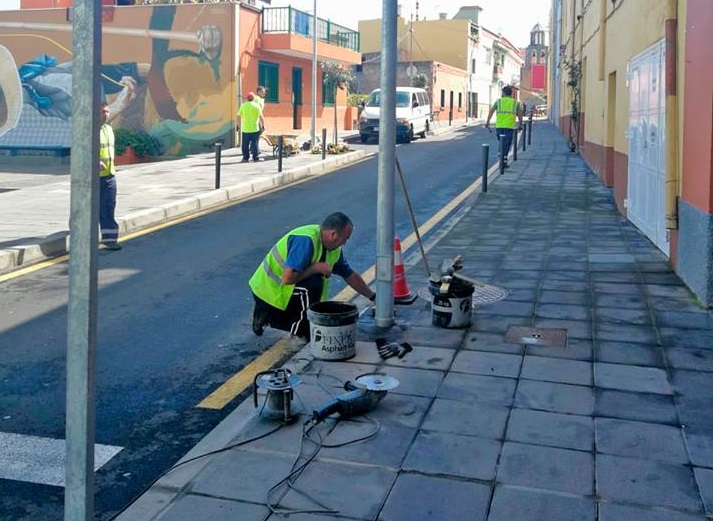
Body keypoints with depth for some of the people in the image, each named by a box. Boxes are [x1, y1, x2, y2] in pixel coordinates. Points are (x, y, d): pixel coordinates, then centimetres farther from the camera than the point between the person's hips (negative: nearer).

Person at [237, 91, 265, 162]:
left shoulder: (243, 105, 2)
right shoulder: (256, 105, -3)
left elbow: (238, 116, 2)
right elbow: (261, 117, -5)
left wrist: (238, 125, 11)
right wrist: (263, 125, 4)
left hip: (245, 129, 2)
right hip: (255, 128, -1)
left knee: (245, 144, 8)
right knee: (255, 143, 4)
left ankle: (246, 158, 9)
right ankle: (256, 157, 5)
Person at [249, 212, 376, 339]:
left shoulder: (334, 250, -2)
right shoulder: (306, 240, -30)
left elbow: (350, 276, 12)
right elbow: (287, 278, -37)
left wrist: (373, 297, 16)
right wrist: (316, 267, -26)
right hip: (268, 289, -9)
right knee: (313, 284, -29)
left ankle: (266, 315, 19)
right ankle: (298, 336, -13)